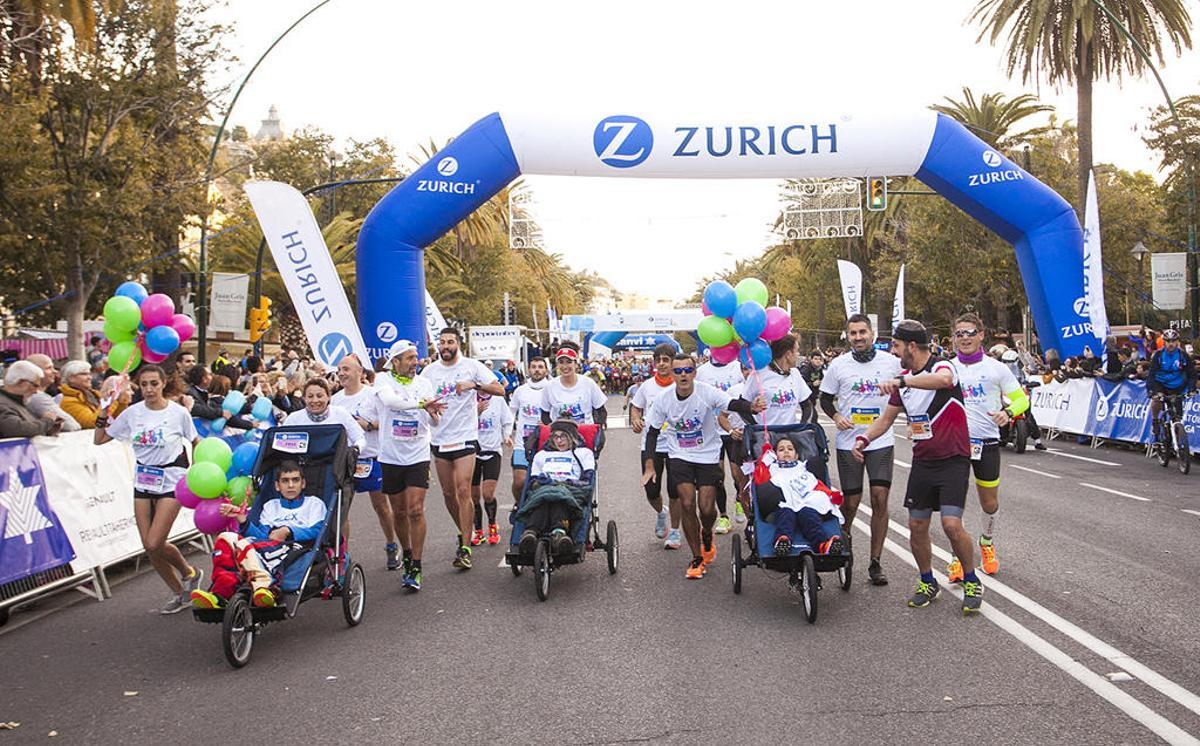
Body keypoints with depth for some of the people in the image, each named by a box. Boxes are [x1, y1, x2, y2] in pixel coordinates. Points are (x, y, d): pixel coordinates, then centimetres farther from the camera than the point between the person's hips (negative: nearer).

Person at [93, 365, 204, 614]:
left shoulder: (179, 412, -8)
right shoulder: (132, 413, 1)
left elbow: (196, 442, 5)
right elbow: (99, 439, 9)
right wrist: (104, 412, 0)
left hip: (171, 481, -5)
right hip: (143, 482, 5)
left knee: (155, 543, -14)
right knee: (149, 547, 3)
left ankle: (189, 573, 16)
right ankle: (180, 593, 21)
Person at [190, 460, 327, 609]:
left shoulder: (314, 503, 23)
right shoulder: (270, 506, 34)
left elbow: (316, 532, 5)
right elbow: (263, 535, 16)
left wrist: (288, 531, -7)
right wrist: (243, 521, 1)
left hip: (295, 547, -5)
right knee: (225, 538, -21)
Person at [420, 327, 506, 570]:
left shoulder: (472, 366, -2)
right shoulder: (430, 371, 7)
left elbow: (499, 389, -6)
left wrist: (474, 385, -21)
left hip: (465, 437, -4)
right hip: (440, 439, 4)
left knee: (463, 491, -12)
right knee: (448, 493, 10)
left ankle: (465, 549, -9)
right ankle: (464, 533, 31)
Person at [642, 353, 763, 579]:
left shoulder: (707, 393, -17)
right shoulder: (664, 399, -9)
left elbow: (733, 403, -33)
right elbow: (652, 432, 1)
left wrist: (752, 407, -56)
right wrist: (649, 466, -3)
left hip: (708, 456, -1)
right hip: (680, 457, 1)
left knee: (707, 508, -6)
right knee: (687, 505, -11)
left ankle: (707, 535, 32)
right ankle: (697, 558, 6)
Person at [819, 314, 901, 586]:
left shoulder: (891, 362, 1)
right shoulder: (838, 364, 1)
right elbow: (825, 398, 9)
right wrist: (836, 416, -7)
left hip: (881, 442, 0)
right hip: (848, 442, 0)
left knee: (880, 499, -7)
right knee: (850, 501, 4)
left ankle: (875, 562, 3)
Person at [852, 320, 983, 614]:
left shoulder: (942, 366, -15)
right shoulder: (903, 379, 7)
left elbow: (943, 380, -42)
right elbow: (887, 417, 14)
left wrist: (902, 381, -53)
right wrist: (864, 438, -2)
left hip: (953, 460, -7)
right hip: (922, 462, 7)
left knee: (952, 524, -16)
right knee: (917, 527, 6)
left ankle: (972, 582, 6)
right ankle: (928, 583, 26)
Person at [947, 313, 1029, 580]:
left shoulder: (996, 368, -1)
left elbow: (1021, 398, 4)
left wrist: (1008, 411, -16)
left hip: (987, 441, 0)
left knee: (990, 502, 10)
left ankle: (987, 542, 38)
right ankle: (958, 555, 12)